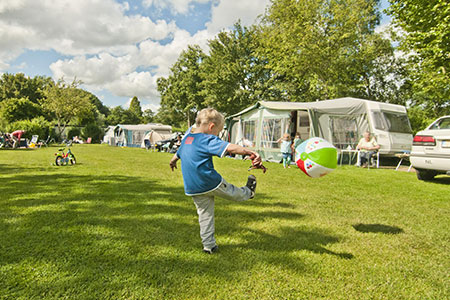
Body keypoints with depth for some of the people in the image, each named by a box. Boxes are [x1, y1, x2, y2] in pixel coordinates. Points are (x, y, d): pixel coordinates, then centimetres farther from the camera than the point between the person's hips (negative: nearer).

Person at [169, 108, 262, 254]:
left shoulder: (186, 138, 9)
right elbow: (230, 148, -31)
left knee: (205, 215, 17)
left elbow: (178, 154, 28)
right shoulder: (208, 140, -16)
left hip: (193, 189, 8)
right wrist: (251, 152, -38)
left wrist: (173, 161, 49)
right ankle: (248, 192, 49)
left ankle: (209, 245, 24)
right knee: (234, 193, 23)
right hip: (212, 183, -7)